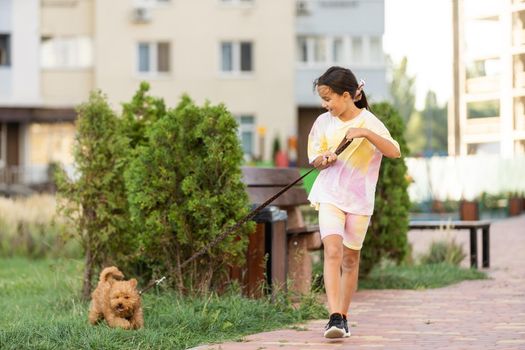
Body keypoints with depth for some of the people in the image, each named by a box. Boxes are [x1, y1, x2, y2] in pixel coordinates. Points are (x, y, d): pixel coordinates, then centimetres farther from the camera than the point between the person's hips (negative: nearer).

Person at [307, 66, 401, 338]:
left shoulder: (369, 122, -10)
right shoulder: (323, 122, 1)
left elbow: (394, 152, -22)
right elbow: (314, 156, 12)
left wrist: (366, 133, -34)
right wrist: (322, 160, -11)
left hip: (359, 200, -1)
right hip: (329, 196, 1)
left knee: (350, 259, 10)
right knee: (333, 252, -17)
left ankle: (343, 316, 24)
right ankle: (334, 317, -24)